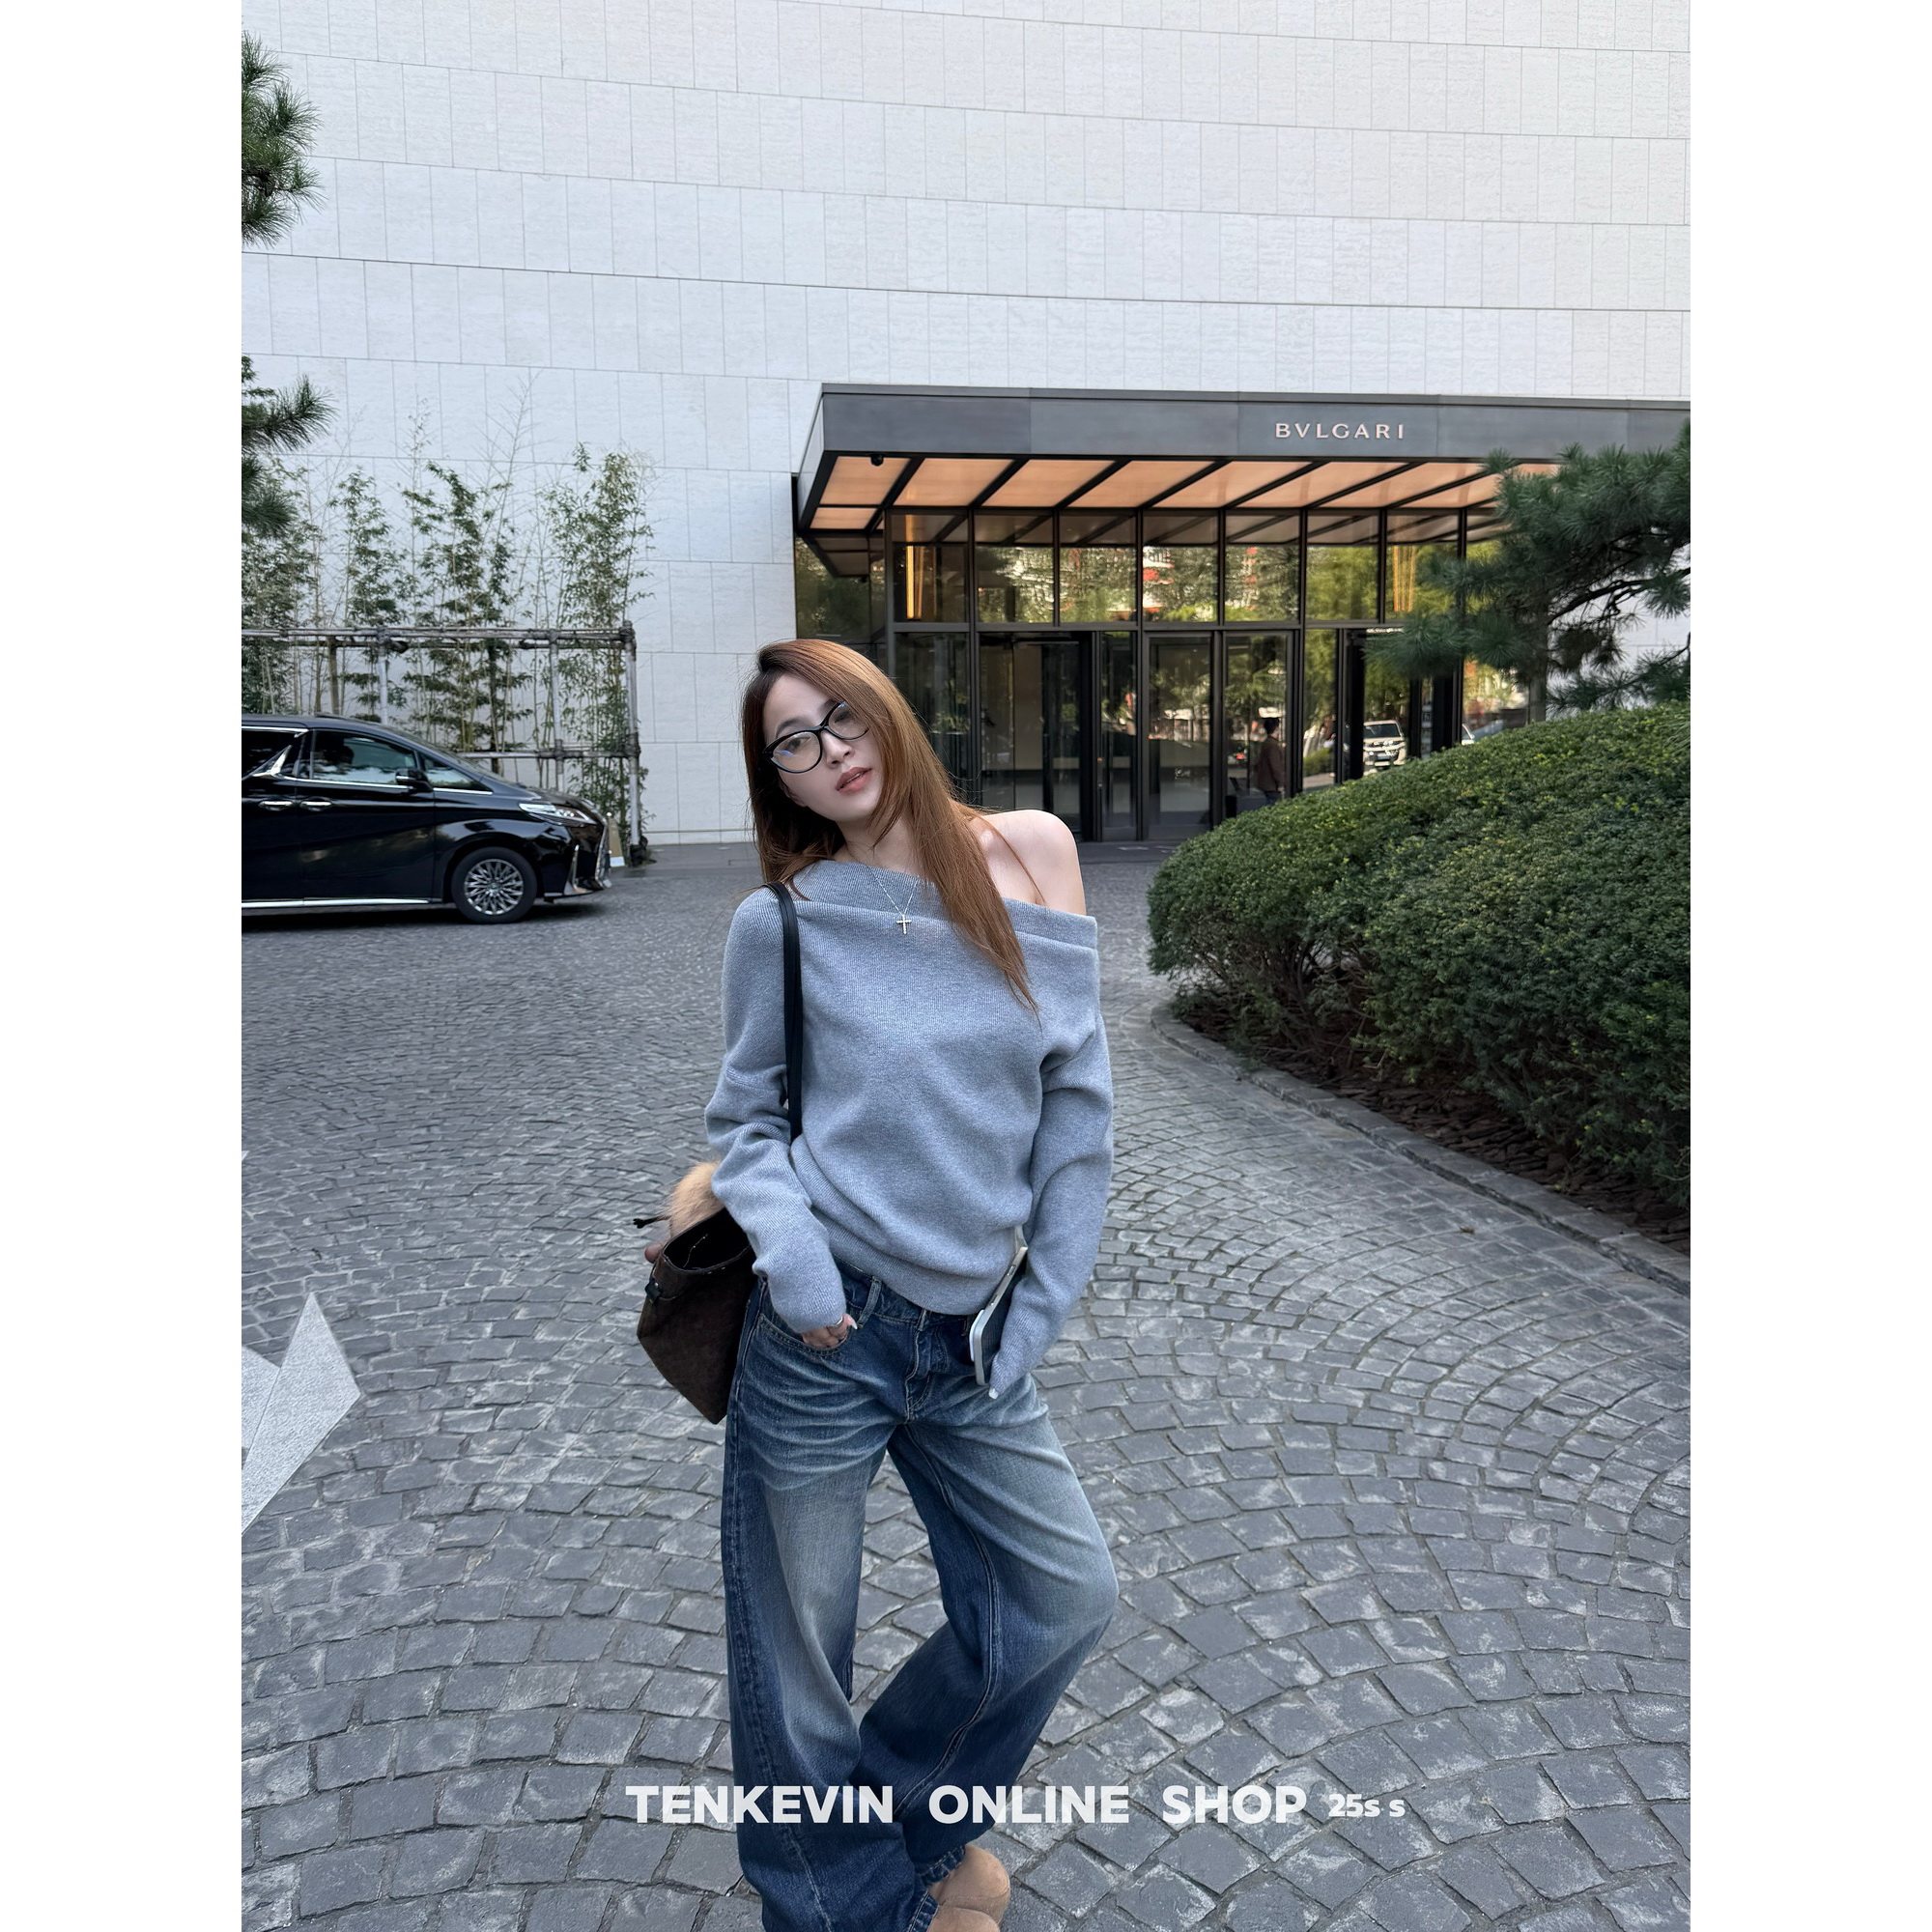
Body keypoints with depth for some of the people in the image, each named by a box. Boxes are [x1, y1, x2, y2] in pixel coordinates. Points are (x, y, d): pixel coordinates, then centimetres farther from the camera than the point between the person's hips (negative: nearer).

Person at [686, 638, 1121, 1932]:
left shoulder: (1031, 855, -2)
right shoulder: (784, 920, -5)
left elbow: (1080, 1104, 1)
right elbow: (744, 1117, 4)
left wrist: (1039, 1312, 1)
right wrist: (790, 1253, -16)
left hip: (970, 1338, 3)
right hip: (824, 1328, -2)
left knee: (1069, 1593, 13)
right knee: (798, 1655, 10)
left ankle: (915, 1810, 41)